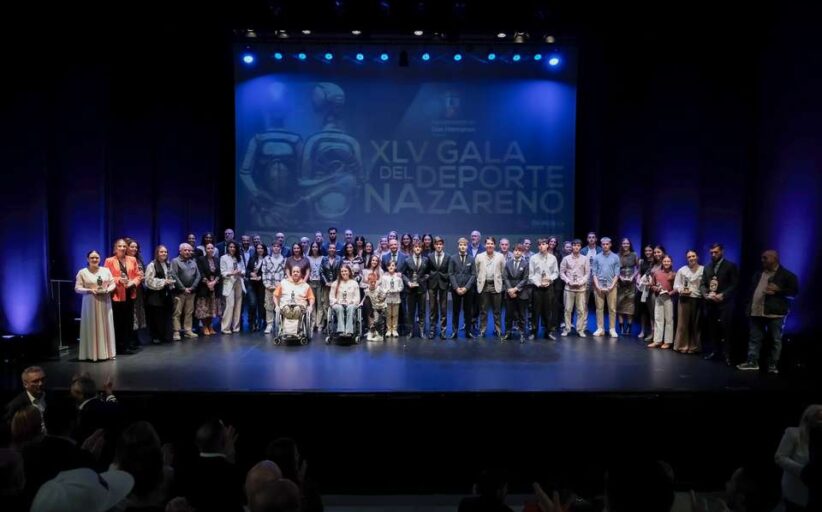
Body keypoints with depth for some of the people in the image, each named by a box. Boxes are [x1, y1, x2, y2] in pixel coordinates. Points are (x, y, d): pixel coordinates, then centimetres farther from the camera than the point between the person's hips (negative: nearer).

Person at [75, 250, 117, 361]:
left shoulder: (106, 270, 8)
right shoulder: (82, 272, -1)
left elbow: (113, 284, 9)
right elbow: (77, 288, -3)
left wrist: (108, 289, -10)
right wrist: (89, 290, -18)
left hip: (105, 303, 3)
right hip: (90, 303, -3)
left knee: (106, 327, 5)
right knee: (92, 328, -4)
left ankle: (107, 352, 11)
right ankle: (92, 353, 0)